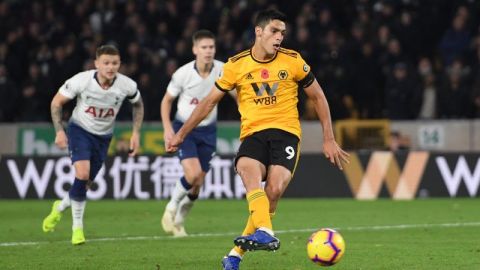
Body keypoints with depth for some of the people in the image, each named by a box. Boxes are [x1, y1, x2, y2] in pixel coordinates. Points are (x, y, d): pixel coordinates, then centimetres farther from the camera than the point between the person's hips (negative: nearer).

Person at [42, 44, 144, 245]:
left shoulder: (127, 86, -18)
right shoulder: (81, 81, -23)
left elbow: (138, 105, 6)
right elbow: (56, 102, -9)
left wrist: (136, 133, -1)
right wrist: (59, 130, -15)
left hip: (103, 136, 3)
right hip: (80, 129, -3)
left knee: (85, 184, 5)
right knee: (82, 174, -23)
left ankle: (60, 207, 37)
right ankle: (77, 227, -9)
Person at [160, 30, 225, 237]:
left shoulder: (223, 70, -12)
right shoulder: (183, 74, -16)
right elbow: (167, 100, -2)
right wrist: (167, 128, -12)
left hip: (207, 131, 3)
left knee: (197, 185, 3)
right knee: (193, 173, -23)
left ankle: (179, 220, 27)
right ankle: (171, 208, 4)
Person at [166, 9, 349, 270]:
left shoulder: (293, 61, 2)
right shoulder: (236, 65, 3)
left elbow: (318, 97, 12)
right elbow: (209, 102, 13)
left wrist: (329, 140, 9)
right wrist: (181, 134, 12)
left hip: (285, 132, 0)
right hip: (253, 133, 0)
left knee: (274, 190, -23)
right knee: (247, 168, -34)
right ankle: (265, 233, -48)